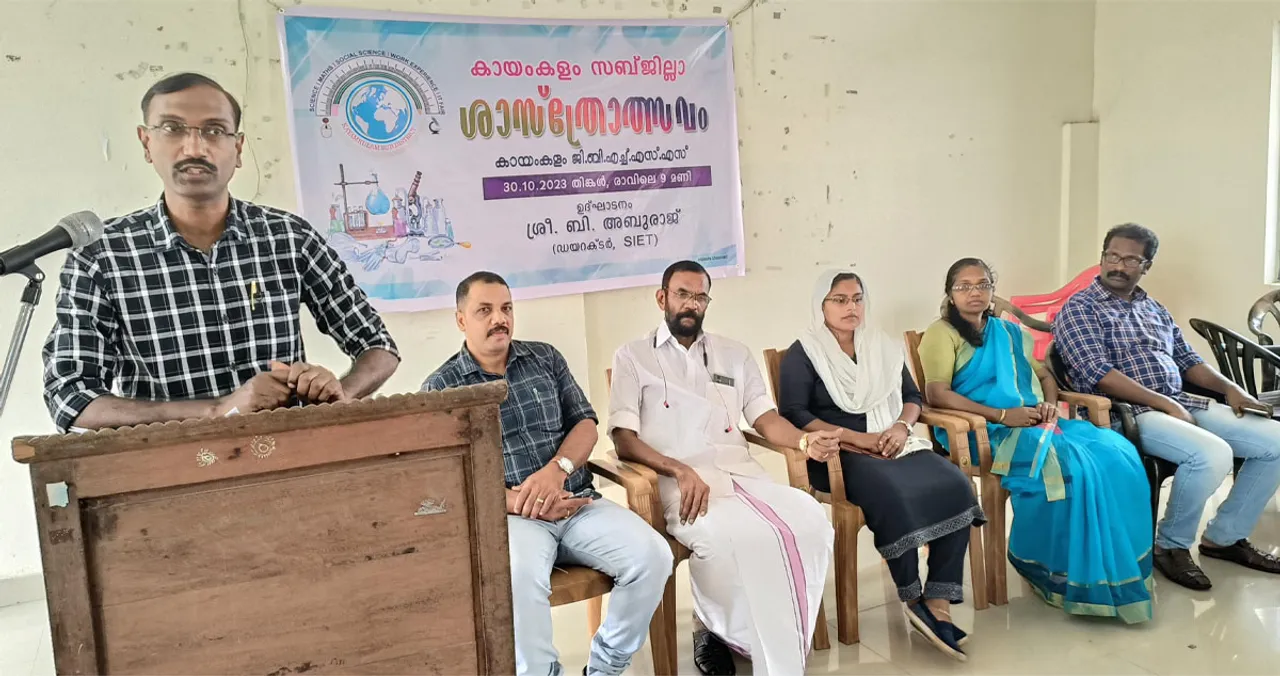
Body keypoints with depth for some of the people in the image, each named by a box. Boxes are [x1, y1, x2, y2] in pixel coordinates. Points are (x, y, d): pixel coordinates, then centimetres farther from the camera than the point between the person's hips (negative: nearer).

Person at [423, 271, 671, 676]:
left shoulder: (545, 358, 14)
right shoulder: (440, 389, 4)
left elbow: (585, 423, 10)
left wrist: (557, 469, -12)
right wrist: (518, 502, -17)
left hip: (579, 505, 4)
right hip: (508, 516, -3)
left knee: (651, 555, -20)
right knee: (519, 576, -37)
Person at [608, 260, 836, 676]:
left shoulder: (735, 354, 23)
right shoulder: (632, 357, 10)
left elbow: (765, 418, 15)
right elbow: (623, 439, -1)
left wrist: (804, 440, -9)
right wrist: (680, 470, -19)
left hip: (741, 473, 5)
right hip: (678, 482, -4)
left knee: (810, 521, -26)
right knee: (729, 537, -36)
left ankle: (727, 630, -8)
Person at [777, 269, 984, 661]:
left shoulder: (884, 346, 18)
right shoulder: (803, 353, 1)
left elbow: (913, 397, 18)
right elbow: (793, 415, -10)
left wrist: (901, 426, -6)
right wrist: (856, 437, -17)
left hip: (895, 444, 5)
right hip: (840, 454, -5)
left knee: (955, 486, -23)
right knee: (891, 493, -36)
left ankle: (938, 605, -22)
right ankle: (913, 600, -17)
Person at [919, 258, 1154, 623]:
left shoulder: (1011, 333, 24)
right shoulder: (942, 334, 1)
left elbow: (1045, 375, 26)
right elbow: (936, 394, -12)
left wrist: (1050, 405, 1)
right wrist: (1001, 415, -18)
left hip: (1033, 424, 7)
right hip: (985, 431, -7)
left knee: (1117, 455, -16)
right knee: (1068, 464, -31)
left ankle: (1116, 570, -11)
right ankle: (1080, 577, -17)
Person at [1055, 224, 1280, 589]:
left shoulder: (1154, 308, 20)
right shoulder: (1079, 309, -5)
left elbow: (1187, 359, 22)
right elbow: (1098, 374, -16)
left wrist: (1229, 388, 2)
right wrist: (1165, 404, -20)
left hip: (1182, 404, 8)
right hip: (1126, 412, -8)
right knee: (1212, 454, -32)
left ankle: (1224, 536, 12)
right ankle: (1171, 545, -8)